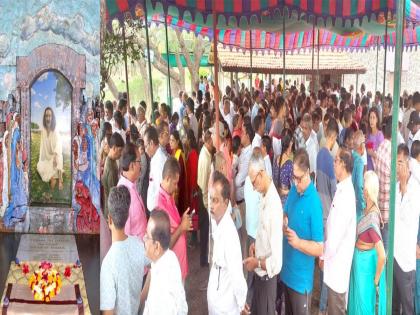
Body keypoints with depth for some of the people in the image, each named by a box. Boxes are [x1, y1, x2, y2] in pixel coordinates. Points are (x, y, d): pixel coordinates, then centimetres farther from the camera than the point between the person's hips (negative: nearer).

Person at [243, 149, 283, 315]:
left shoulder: (274, 204, -31)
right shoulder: (264, 196, -3)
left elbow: (276, 263, -30)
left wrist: (257, 262, -17)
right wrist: (256, 244, 1)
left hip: (267, 278, -8)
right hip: (259, 274, 8)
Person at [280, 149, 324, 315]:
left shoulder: (314, 202, -21)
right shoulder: (293, 190, 0)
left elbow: (320, 248, -19)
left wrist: (298, 242, -32)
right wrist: (284, 223, -7)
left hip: (301, 279, -7)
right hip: (286, 271, 7)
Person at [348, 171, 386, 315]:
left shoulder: (372, 220, -30)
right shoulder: (367, 209, -4)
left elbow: (382, 256, -31)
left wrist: (376, 281, -21)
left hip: (366, 263, -8)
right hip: (360, 261, 8)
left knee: (364, 303, 9)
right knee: (358, 300, 23)